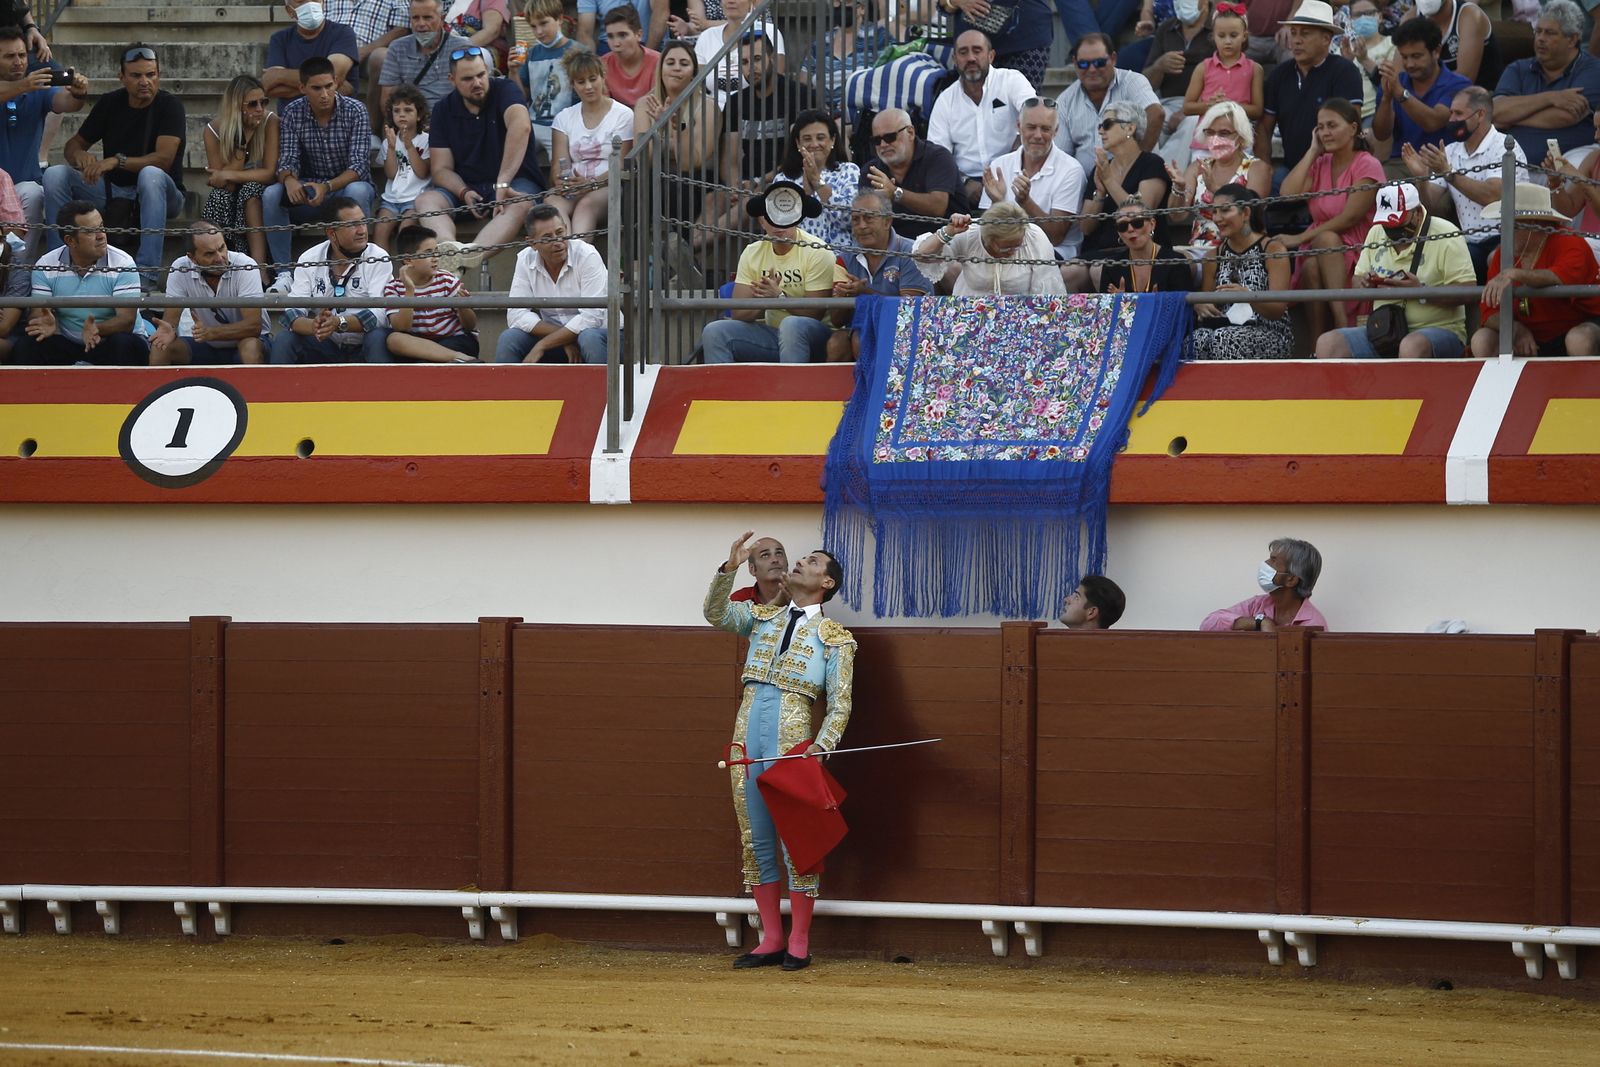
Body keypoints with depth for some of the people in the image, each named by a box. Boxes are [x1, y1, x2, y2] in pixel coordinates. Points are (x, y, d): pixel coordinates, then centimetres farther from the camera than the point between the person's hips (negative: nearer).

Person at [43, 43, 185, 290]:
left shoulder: (169, 105, -9)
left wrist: (117, 161, -33)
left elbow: (164, 158, -21)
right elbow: (73, 145, 9)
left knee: (151, 175, -40)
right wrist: (79, 155, -18)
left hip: (158, 195, -4)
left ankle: (147, 274, -43)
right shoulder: (110, 103, 4)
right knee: (55, 175, -17)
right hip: (112, 191, 4)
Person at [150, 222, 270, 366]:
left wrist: (211, 332, -41)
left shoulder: (245, 266, -22)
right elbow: (170, 320, -11)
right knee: (160, 346, -21)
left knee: (251, 347, -36)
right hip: (204, 346, 3)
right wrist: (169, 331, -37)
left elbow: (253, 326, -27)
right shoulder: (180, 269, -14)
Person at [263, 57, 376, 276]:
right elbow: (287, 159, -9)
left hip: (347, 186, -3)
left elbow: (359, 166, -20)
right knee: (271, 195, -25)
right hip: (310, 191, 3)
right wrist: (289, 180, -35)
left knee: (357, 191, -38)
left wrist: (327, 187, -38)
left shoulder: (355, 111, -13)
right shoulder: (293, 112, -5)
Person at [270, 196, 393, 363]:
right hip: (324, 346, 2)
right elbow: (292, 313, -10)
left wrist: (339, 323, -38)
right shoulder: (309, 259, -1)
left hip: (362, 349, -2)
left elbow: (379, 314, -21)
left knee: (378, 339, -34)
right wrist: (313, 326, -35)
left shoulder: (378, 259, -9)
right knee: (284, 340, -23)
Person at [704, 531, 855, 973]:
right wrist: (729, 568, -8)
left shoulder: (834, 638, 7)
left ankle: (798, 943, 2)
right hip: (748, 736, 4)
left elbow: (839, 705, 1)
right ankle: (771, 940, 12)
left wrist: (822, 746, -15)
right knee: (756, 840, 6)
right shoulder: (763, 617, 19)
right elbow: (716, 614, 4)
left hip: (792, 742, -4)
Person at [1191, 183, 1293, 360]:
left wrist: (1248, 296, -27)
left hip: (1271, 334, -3)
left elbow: (1278, 310, -7)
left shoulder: (1272, 249, 0)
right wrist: (1200, 306, -8)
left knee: (1223, 338, -35)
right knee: (1198, 339, -31)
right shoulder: (1214, 256, 15)